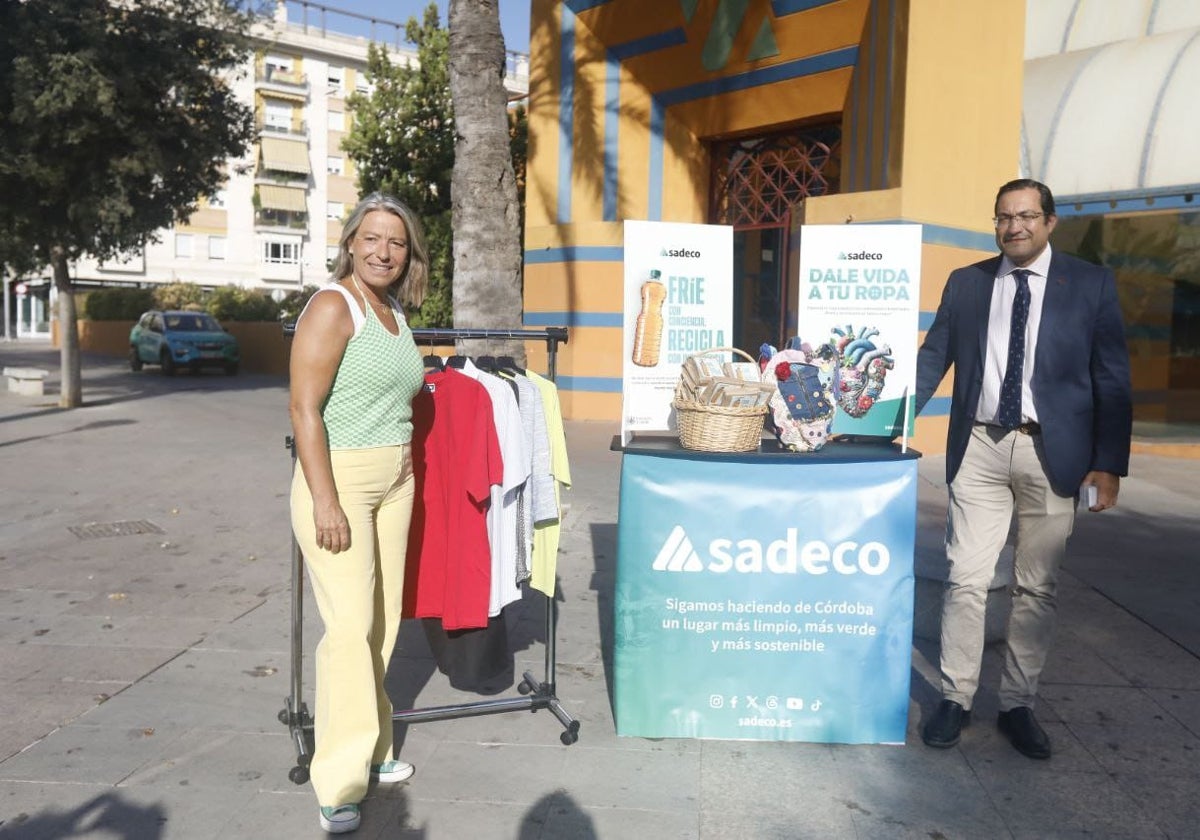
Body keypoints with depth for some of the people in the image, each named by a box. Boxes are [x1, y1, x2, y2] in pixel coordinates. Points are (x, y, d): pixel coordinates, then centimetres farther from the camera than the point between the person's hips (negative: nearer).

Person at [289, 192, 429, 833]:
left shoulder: (396, 314, 13)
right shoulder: (333, 306, -9)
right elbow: (305, 408, -15)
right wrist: (325, 501, -19)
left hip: (396, 481, 7)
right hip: (339, 479, -7)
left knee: (383, 620, 10)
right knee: (350, 624, -9)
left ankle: (370, 749, 25)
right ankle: (338, 784, 2)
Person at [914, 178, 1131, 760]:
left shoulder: (1091, 285, 3)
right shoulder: (965, 283, 8)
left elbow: (1111, 379, 1)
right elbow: (932, 357, 5)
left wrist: (1109, 462, -4)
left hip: (1052, 453, -1)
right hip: (980, 448, 1)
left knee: (1036, 587, 7)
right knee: (965, 577, 2)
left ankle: (1018, 705, 21)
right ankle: (955, 699, 15)